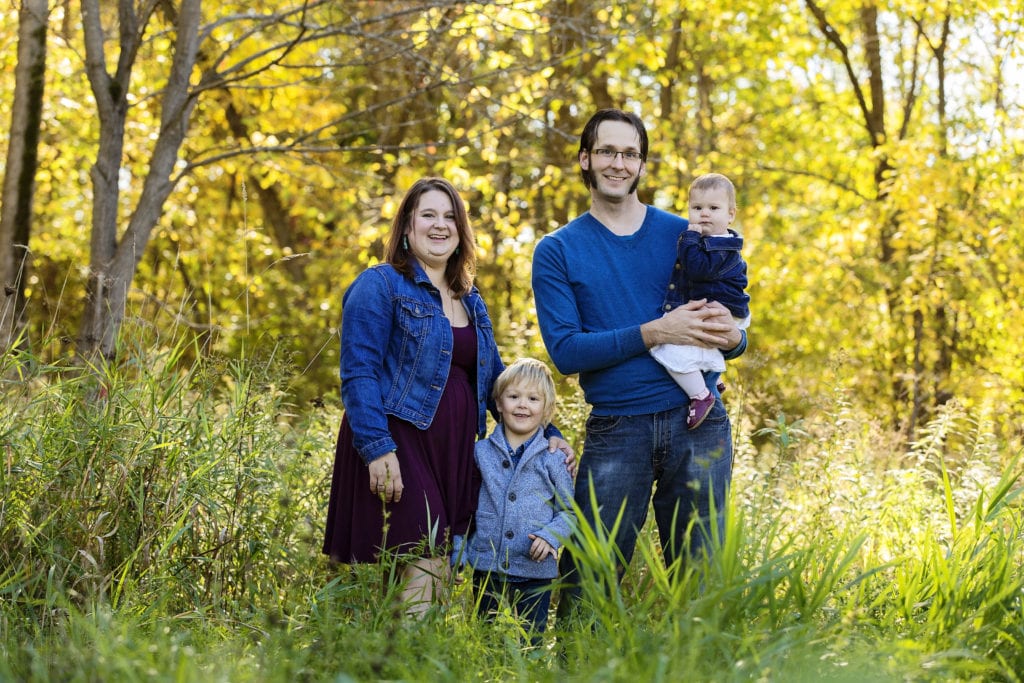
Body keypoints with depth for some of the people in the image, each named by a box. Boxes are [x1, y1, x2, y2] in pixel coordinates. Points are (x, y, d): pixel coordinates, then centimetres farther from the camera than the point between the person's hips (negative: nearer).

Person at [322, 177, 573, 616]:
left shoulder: (470, 301, 19)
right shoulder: (380, 286, -2)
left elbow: (493, 378, 24)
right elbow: (358, 373, -10)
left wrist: (546, 434, 15)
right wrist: (377, 447, -19)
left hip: (453, 455, 7)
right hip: (397, 446, -7)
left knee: (441, 567, 4)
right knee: (424, 568, -15)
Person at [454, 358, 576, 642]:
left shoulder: (553, 458, 0)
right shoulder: (481, 452, 4)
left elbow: (569, 511, 4)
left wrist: (551, 536, -14)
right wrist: (457, 556, 5)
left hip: (535, 572, -1)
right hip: (485, 568, 2)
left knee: (531, 644, 4)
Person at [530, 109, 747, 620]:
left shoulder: (685, 234, 10)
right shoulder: (558, 251, 4)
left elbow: (730, 326, 14)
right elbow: (565, 351, -7)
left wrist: (731, 337, -12)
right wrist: (655, 333, -17)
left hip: (698, 423, 2)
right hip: (615, 429, -2)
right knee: (588, 579, -3)